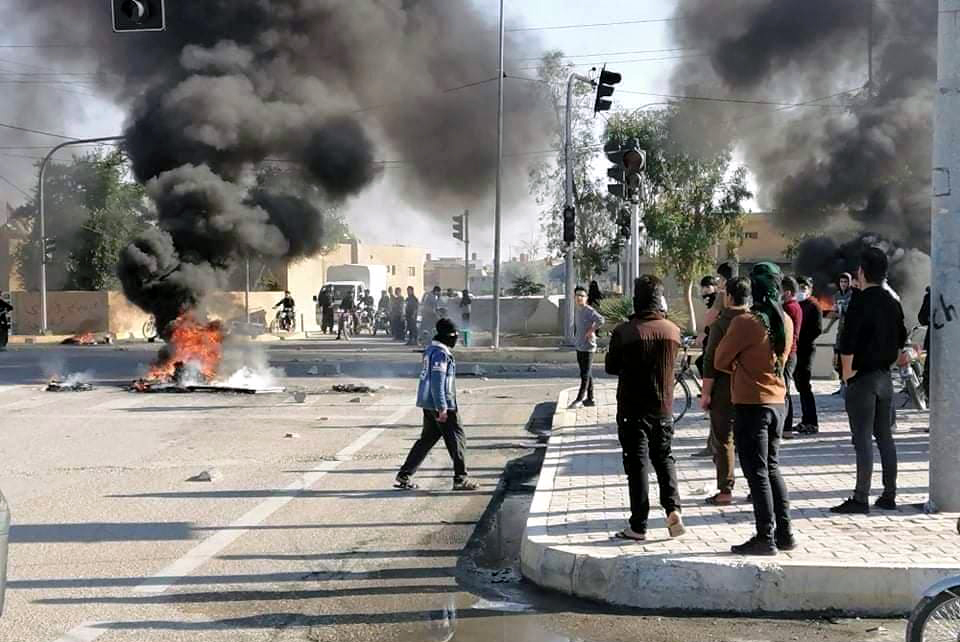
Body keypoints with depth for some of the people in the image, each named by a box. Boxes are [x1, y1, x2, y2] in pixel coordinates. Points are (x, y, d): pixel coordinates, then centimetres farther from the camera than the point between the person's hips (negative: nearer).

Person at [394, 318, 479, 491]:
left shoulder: (431, 350, 14)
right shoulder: (441, 353, -18)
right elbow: (437, 382, -23)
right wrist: (442, 408, -23)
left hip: (428, 404, 10)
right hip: (441, 404, -10)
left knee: (427, 439, 13)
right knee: (457, 439, 1)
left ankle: (404, 477, 12)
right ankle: (461, 479, 8)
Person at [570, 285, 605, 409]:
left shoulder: (589, 311, -15)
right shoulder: (576, 311, 11)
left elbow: (601, 320, -29)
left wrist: (591, 330, -22)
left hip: (588, 347, -9)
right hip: (579, 347, 9)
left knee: (585, 374, -4)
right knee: (587, 374, 14)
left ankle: (579, 399, -3)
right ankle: (590, 398, 21)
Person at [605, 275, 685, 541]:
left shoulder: (623, 332, -14)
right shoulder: (672, 330, -3)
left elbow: (611, 368, -3)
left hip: (632, 410, -3)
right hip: (663, 409, 3)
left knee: (637, 464, 3)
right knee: (664, 459, 19)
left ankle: (638, 526, 5)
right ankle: (673, 509, 3)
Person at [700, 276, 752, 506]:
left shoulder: (721, 323, -12)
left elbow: (711, 361, -14)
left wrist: (706, 393, -8)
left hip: (724, 391, -5)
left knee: (723, 441, 2)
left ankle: (725, 490, 2)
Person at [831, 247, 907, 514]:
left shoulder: (860, 303, -15)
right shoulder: (892, 303, 8)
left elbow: (847, 345, -19)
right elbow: (901, 340, 17)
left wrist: (847, 372, -9)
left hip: (862, 379, -7)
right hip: (885, 377, 7)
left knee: (863, 440, -6)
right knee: (885, 436, 13)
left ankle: (861, 499, -4)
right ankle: (889, 495, 18)